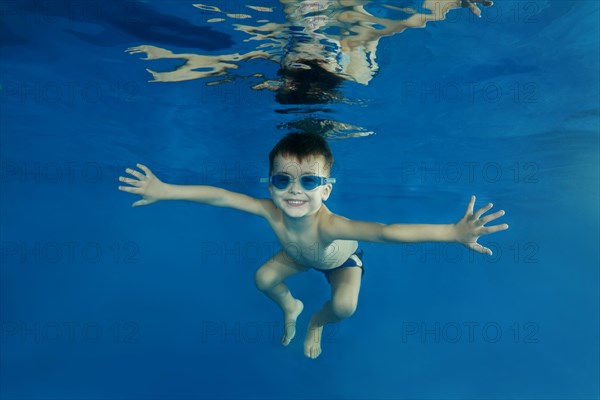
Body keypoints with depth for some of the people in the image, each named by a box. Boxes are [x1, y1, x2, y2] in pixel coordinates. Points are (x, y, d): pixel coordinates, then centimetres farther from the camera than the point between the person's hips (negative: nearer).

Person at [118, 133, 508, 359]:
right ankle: (291, 307, 31)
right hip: (301, 255, 4)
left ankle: (317, 322, 15)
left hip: (343, 259, -3)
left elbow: (385, 231, -66)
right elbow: (217, 195, -31)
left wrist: (454, 233, -76)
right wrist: (163, 191, -27)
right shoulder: (271, 211, -39)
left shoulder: (328, 224, -52)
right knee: (263, 279, -5)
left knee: (344, 307, -24)